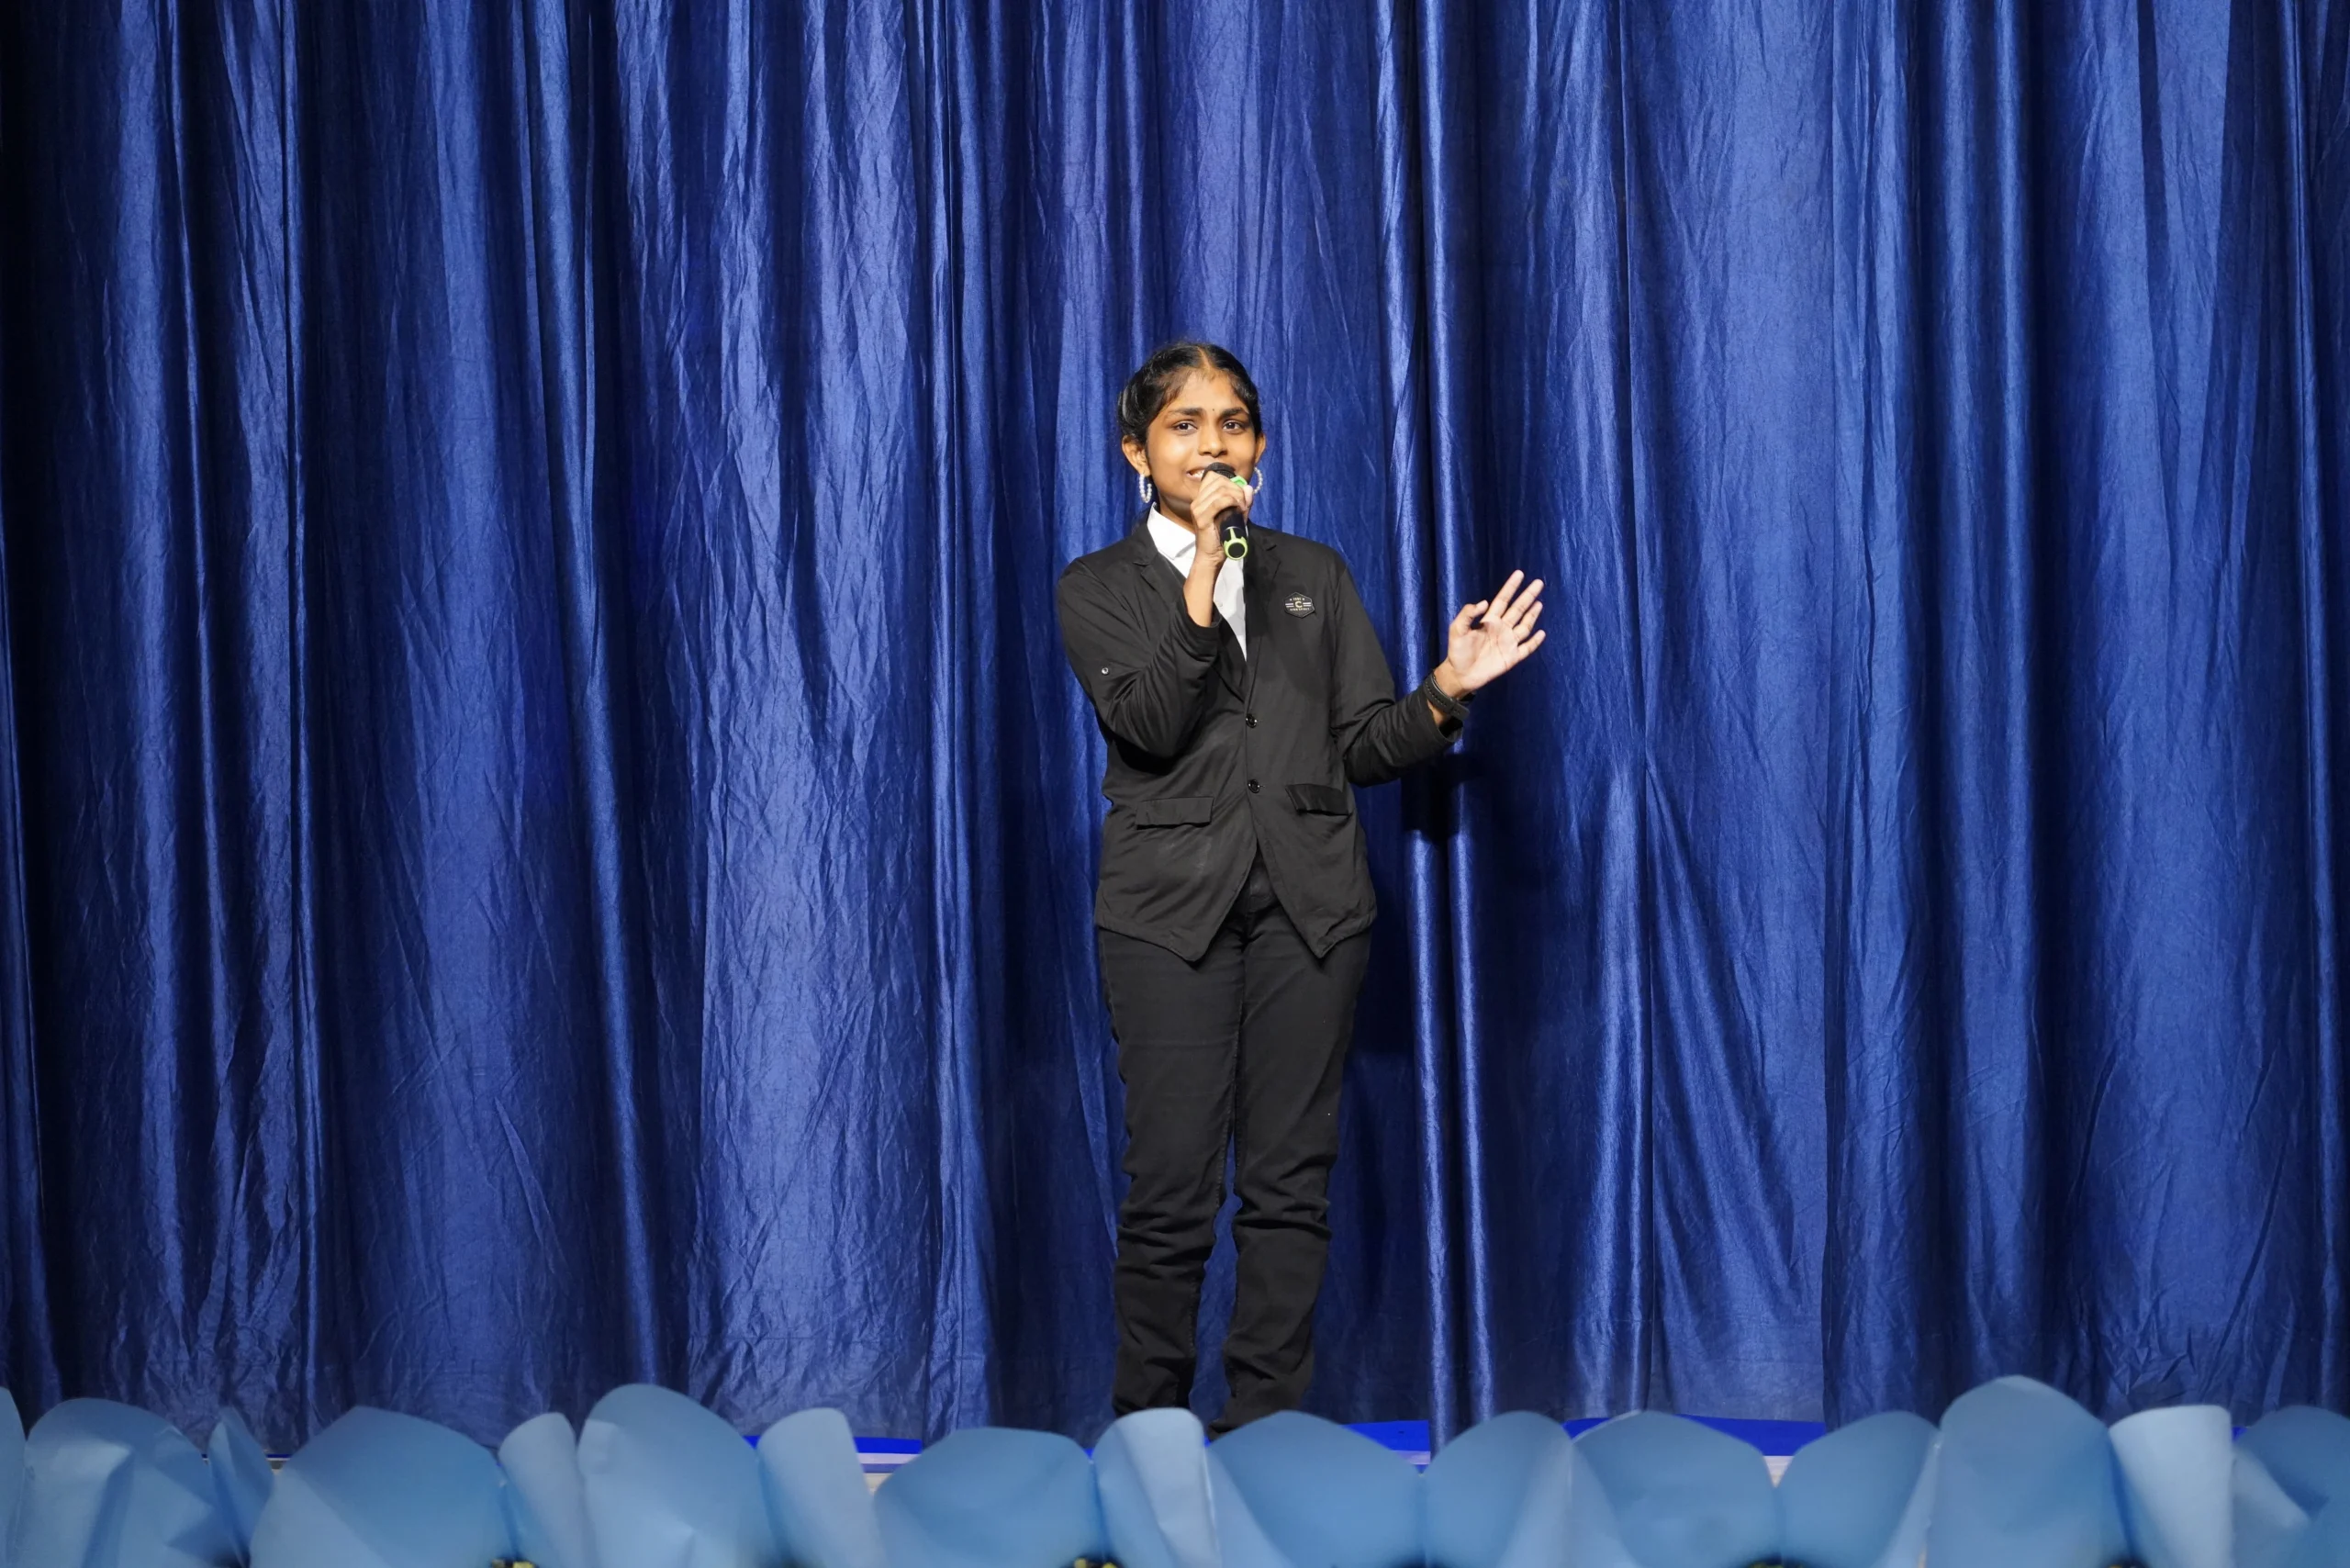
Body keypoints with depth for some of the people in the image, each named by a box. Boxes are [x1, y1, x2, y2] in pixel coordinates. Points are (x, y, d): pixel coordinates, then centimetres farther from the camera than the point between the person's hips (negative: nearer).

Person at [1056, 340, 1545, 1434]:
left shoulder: (1314, 575, 15)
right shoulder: (1099, 589, 6)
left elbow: (1365, 748, 11)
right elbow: (1146, 721, -12)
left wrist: (1446, 691, -8)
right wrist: (1202, 574, -17)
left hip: (1308, 903, 3)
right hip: (1170, 907, -3)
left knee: (1289, 1184, 3)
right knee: (1171, 1188, -4)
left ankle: (1267, 1428, 11)